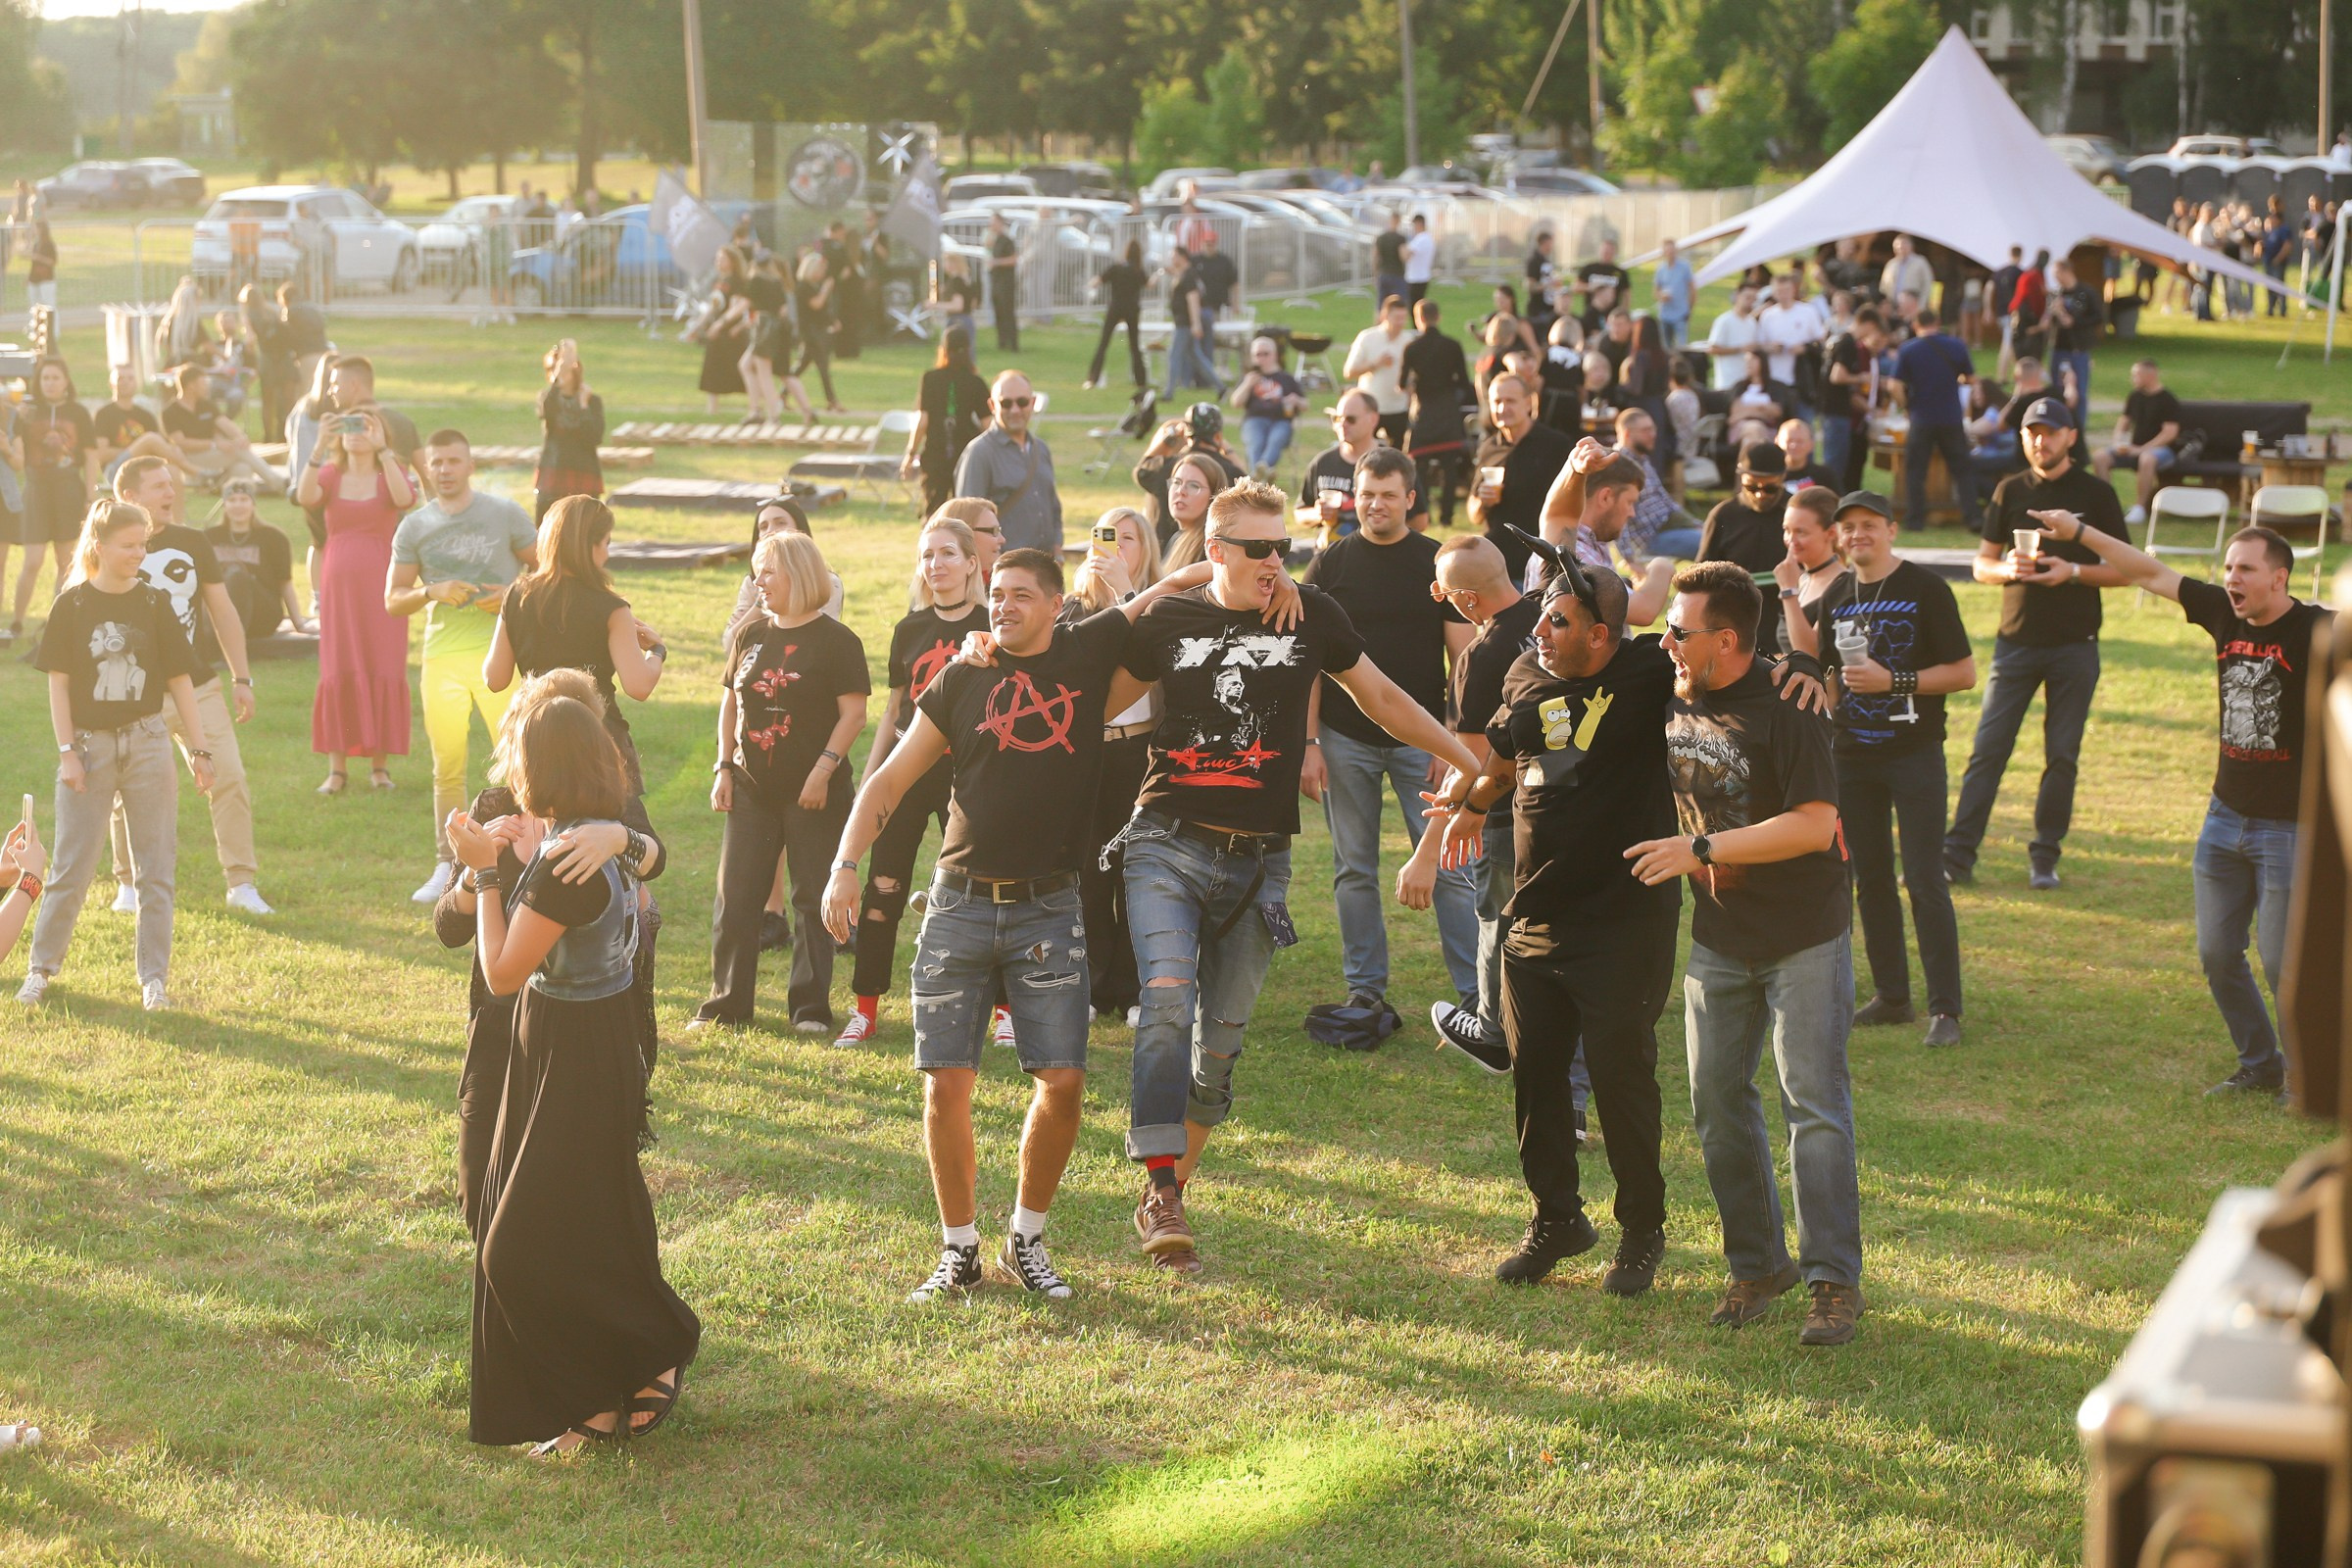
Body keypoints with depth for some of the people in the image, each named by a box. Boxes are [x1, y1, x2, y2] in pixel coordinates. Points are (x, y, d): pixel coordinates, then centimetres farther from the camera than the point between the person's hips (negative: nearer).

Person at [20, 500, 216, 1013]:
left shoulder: (154, 604, 2)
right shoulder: (72, 606, -2)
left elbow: (179, 680, 5)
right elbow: (58, 682, -2)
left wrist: (198, 749, 3)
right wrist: (67, 751, -8)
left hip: (147, 743, 1)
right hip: (89, 744, -1)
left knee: (156, 868, 2)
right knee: (72, 866, 1)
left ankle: (154, 978, 9)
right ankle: (40, 968, 15)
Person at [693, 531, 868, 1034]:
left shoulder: (835, 641, -6)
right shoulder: (750, 636, 10)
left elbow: (854, 714, -10)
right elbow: (730, 704, 16)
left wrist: (823, 771, -17)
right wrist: (723, 769, 7)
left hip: (813, 792, -5)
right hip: (752, 788, 5)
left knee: (813, 899, 2)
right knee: (734, 898, 4)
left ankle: (811, 1006, 10)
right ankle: (727, 1002, 13)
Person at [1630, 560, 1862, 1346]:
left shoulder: (1786, 712, -19)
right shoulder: (1670, 701, 2)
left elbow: (1815, 825, -26)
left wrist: (1700, 849, -27)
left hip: (1803, 934, -7)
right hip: (1718, 935, 7)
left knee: (1815, 1102, -7)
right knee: (1715, 1100, 8)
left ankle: (1835, 1280, -1)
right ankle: (1757, 1264, 20)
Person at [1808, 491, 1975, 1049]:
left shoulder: (1925, 589, -8)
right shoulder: (1836, 593, 9)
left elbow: (1964, 672, -9)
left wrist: (1893, 680, -18)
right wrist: (1790, 599, 1)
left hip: (1914, 754, -6)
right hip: (1852, 756, 6)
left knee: (1924, 882, -8)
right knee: (1870, 879, 10)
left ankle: (1945, 1008, -5)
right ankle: (1891, 996, 20)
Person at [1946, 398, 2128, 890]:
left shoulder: (2096, 494, 1)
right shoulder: (2010, 491, 7)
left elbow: (2124, 570, 2)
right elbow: (1981, 563, 10)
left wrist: (2072, 571, -15)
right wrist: (2007, 569, -12)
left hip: (2075, 645, -1)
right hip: (2016, 641, 1)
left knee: (2062, 755, 3)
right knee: (1987, 749, -4)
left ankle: (2044, 858, 14)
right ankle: (1957, 856, -3)